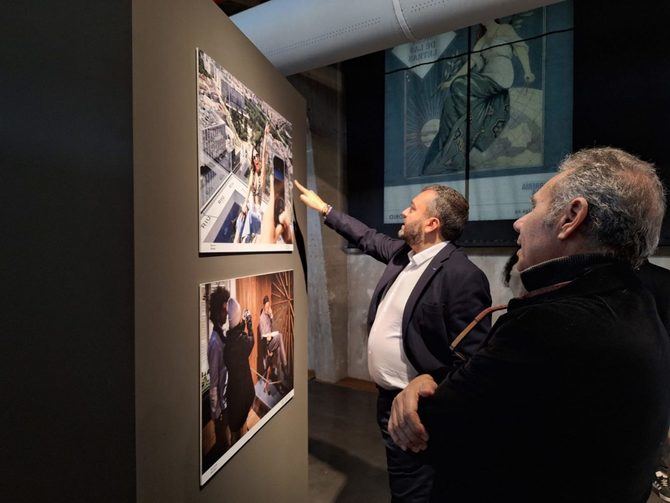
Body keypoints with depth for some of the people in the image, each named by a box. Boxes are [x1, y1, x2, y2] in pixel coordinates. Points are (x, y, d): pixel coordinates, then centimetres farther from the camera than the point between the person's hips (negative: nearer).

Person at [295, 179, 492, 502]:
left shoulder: (463, 276, -24)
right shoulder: (403, 252, 1)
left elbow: (473, 360, -22)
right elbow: (368, 238, 18)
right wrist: (323, 208, 23)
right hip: (386, 396, 8)